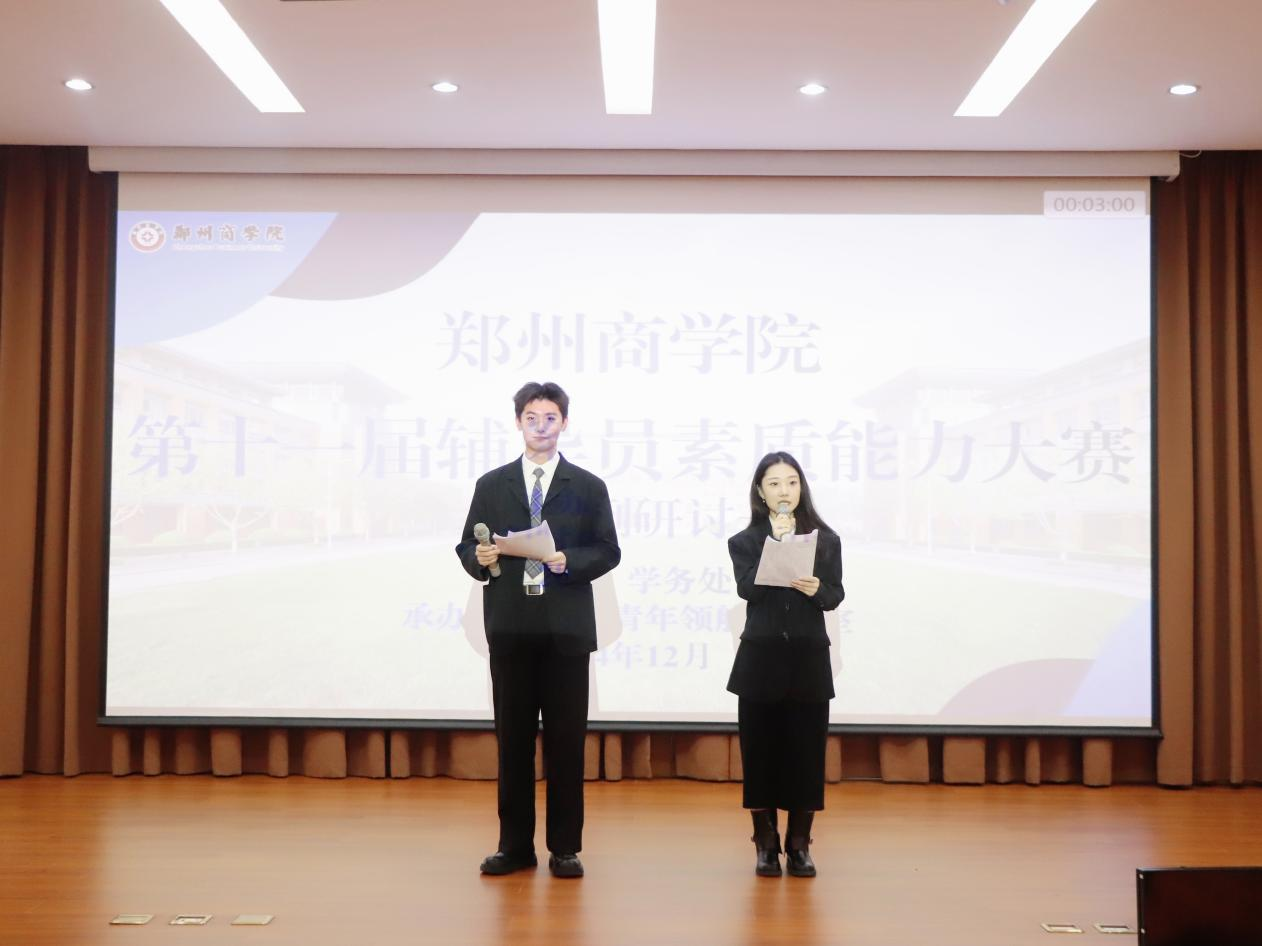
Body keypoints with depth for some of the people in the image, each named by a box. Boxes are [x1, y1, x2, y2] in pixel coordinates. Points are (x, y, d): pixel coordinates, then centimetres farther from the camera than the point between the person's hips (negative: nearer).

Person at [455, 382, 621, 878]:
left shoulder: (588, 487, 7)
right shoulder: (491, 485, 10)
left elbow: (607, 552, 2)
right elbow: (467, 546, 8)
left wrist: (569, 561, -16)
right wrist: (479, 559, -14)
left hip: (566, 629, -1)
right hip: (510, 627, 1)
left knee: (566, 740, 1)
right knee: (513, 739, 6)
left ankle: (564, 847, 11)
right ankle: (515, 845, 14)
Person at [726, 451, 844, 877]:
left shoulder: (825, 539, 6)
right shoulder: (744, 541, 4)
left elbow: (835, 597, -1)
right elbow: (747, 589, -12)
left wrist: (816, 589, -22)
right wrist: (775, 544, -16)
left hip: (808, 656, 1)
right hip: (761, 656, -1)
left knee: (806, 748, 3)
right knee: (761, 748, 2)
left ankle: (799, 844, 14)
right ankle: (765, 844, 13)